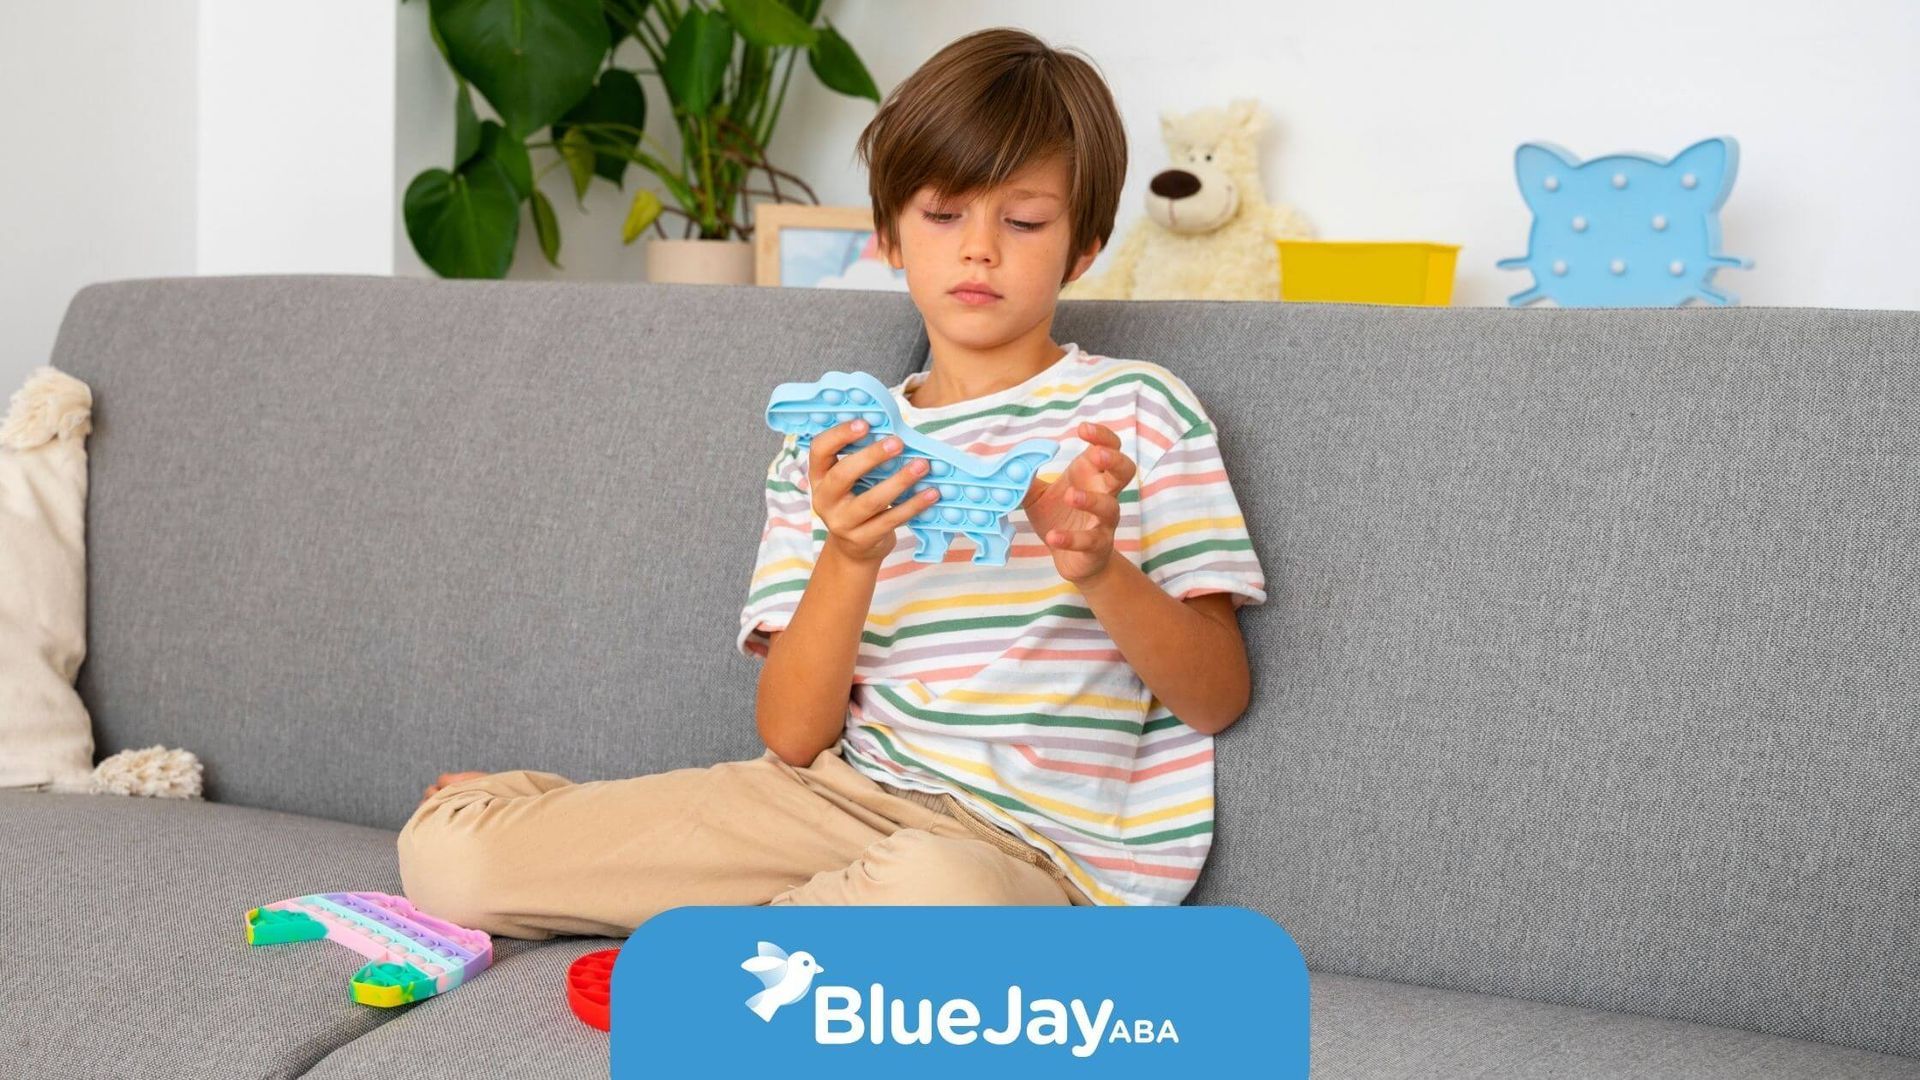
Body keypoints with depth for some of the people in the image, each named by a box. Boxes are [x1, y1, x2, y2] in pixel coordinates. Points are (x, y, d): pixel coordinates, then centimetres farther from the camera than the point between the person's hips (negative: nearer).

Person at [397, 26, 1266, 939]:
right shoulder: (831, 450, 10)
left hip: (1037, 845, -2)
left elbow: (1219, 699, -2)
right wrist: (850, 560, -16)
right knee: (445, 851, -12)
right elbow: (793, 737, 1)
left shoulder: (1137, 410, 3)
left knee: (937, 889, -41)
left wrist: (1099, 567, -21)